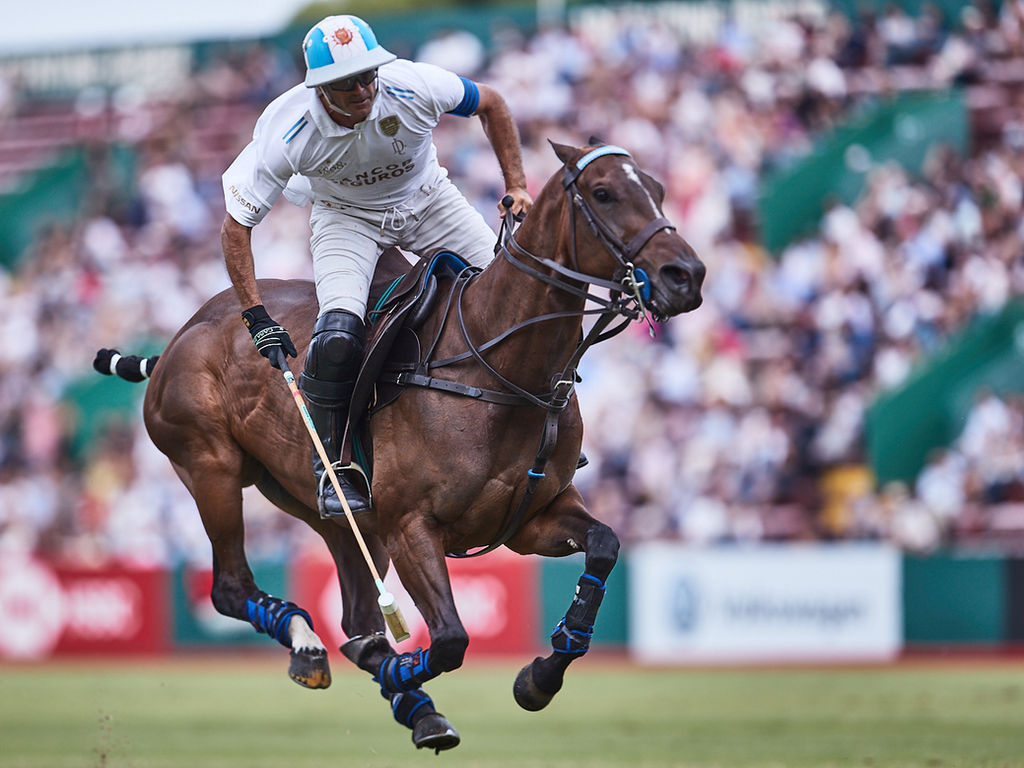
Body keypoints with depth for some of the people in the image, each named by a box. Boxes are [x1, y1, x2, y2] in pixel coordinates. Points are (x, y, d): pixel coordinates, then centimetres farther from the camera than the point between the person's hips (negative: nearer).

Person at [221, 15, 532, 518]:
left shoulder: (414, 87, -30)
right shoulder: (286, 131, -32)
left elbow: (491, 105, -7)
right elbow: (235, 227, -22)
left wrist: (516, 187, -11)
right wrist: (257, 318, -26)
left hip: (426, 198, 2)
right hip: (345, 215, -2)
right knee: (338, 335, -27)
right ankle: (333, 464, -6)